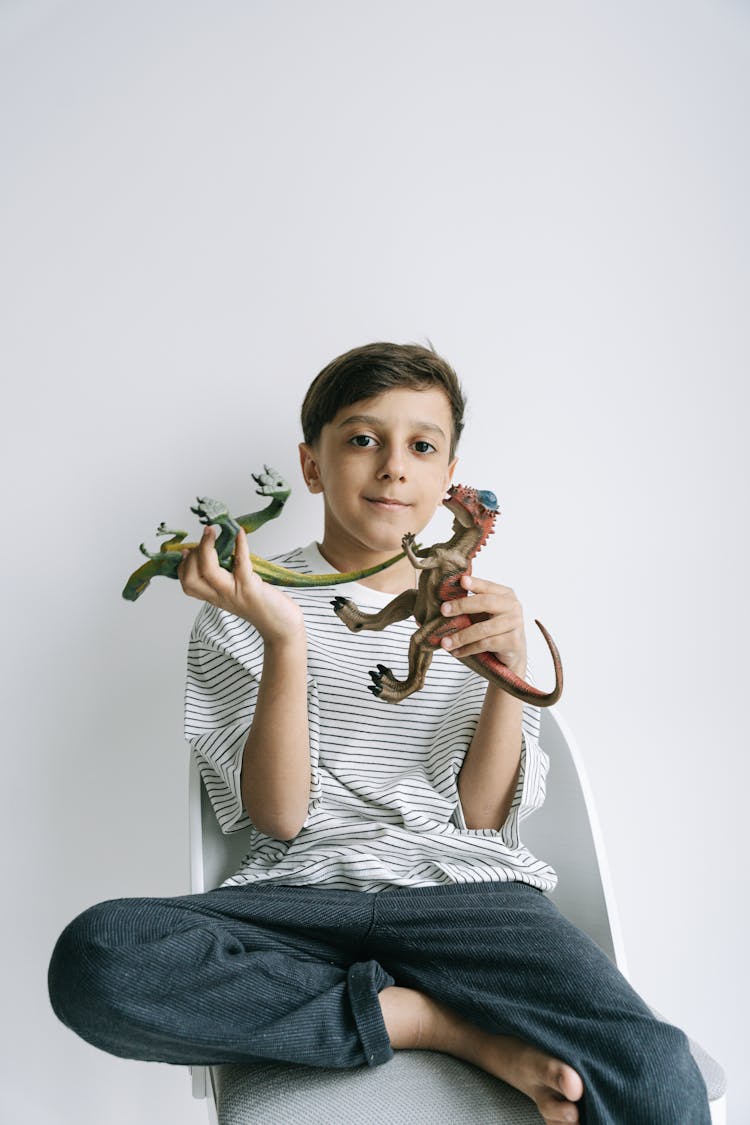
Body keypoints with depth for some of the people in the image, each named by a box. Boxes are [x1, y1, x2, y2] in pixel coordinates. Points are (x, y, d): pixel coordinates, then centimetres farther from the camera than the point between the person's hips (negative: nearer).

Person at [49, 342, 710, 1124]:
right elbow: (279, 818, -4)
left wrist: (509, 674, -9)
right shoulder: (247, 610, 7)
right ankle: (449, 1025, -17)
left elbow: (482, 817, 6)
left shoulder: (474, 613, 14)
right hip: (302, 895, 2)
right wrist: (285, 642, -16)